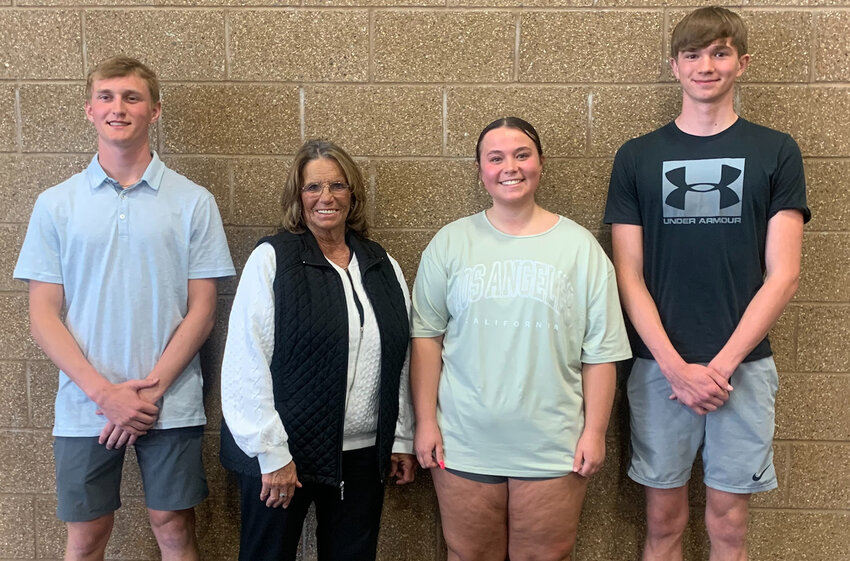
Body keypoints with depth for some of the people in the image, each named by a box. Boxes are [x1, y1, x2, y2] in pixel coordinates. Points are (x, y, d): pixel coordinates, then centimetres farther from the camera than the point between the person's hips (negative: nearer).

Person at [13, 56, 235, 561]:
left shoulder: (193, 202, -1)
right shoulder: (56, 204, 3)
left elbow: (202, 311, -2)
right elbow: (43, 316, 0)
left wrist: (150, 390, -11)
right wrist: (104, 392, -11)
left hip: (171, 404, -1)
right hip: (84, 406, 1)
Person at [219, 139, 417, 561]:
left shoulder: (382, 266, 7)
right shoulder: (272, 260, -7)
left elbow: (399, 360, 11)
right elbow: (248, 364, -12)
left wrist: (401, 439, 10)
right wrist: (271, 453, -14)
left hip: (363, 455, 4)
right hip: (285, 453, -4)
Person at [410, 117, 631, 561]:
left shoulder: (579, 246, 0)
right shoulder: (450, 243, 2)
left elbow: (601, 350, 0)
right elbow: (426, 335, 1)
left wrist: (595, 431, -2)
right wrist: (425, 421, -3)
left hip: (552, 448, 0)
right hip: (463, 443, 1)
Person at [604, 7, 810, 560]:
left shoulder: (776, 152, 3)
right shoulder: (637, 157, 4)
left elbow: (782, 275, -2)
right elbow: (629, 276, 0)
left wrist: (723, 365, -10)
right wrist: (677, 367, -10)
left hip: (743, 365, 0)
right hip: (659, 365, 0)